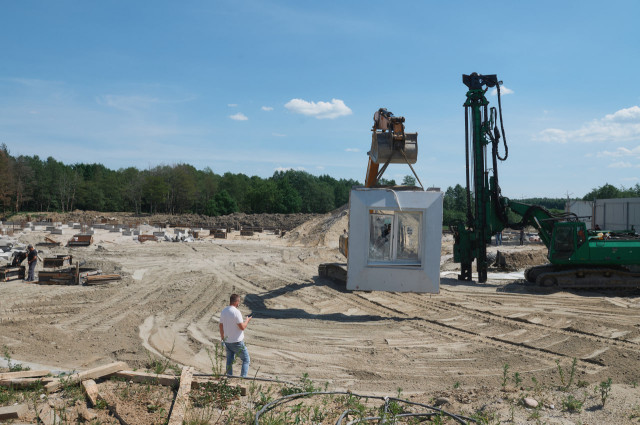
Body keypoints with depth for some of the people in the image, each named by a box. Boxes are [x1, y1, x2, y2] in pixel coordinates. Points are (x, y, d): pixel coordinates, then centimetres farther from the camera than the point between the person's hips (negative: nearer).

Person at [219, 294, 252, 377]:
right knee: (246, 359, 6)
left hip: (227, 341, 7)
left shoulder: (223, 311, 3)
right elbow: (242, 327, -19)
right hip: (237, 342, -7)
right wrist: (247, 320, 0)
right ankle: (243, 377, -2)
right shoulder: (236, 312, -19)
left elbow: (221, 326, 10)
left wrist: (222, 339, 21)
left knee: (229, 361, 16)